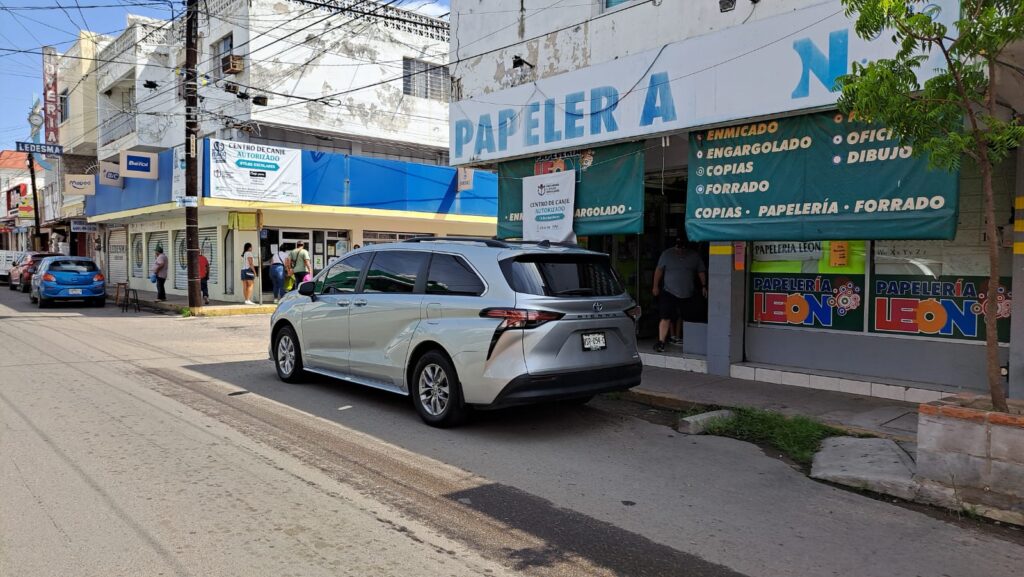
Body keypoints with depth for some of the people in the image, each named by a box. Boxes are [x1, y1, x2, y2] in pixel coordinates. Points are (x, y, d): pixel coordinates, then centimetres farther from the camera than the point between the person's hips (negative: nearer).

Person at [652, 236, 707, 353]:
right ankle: (661, 342, -12)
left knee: (680, 316, 16)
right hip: (669, 292, -3)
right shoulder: (667, 254, -2)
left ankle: (676, 337, 35)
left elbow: (701, 272, 11)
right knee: (666, 318, -13)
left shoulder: (694, 256, 4)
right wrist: (655, 286, -2)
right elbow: (659, 270, 1)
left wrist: (704, 286, 3)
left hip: (687, 294, 3)